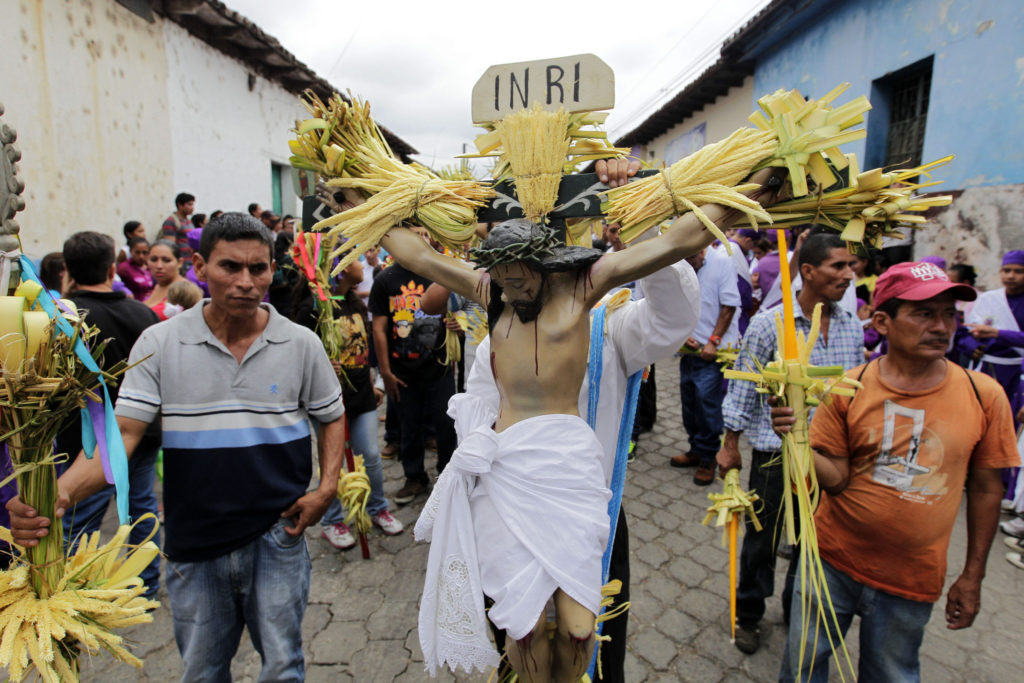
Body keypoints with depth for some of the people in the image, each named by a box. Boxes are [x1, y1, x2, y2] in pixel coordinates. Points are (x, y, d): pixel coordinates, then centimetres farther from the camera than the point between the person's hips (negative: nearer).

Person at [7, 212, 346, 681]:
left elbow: (331, 418, 5)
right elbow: (123, 433, -8)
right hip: (193, 541, 2)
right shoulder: (159, 343, -6)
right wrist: (59, 493, -26)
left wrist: (327, 488, -6)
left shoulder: (301, 344, -5)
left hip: (276, 536, -1)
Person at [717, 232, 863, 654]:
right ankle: (747, 614, 36)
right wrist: (730, 446, -8)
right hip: (777, 455, -4)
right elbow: (743, 389, -11)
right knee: (762, 540, 13)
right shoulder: (769, 325, -15)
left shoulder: (852, 326, 1)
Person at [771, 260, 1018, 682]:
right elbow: (836, 479, -12)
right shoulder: (848, 389, -12)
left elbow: (985, 489, 2)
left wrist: (973, 576, 6)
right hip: (831, 562, 0)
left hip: (911, 581, 1)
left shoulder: (985, 396, -8)